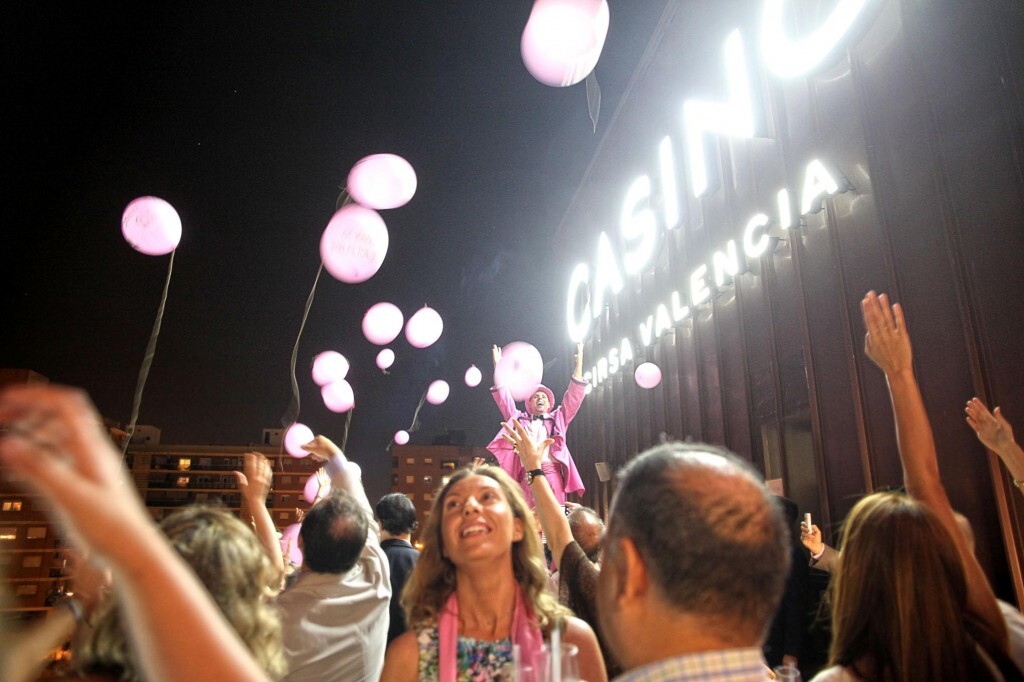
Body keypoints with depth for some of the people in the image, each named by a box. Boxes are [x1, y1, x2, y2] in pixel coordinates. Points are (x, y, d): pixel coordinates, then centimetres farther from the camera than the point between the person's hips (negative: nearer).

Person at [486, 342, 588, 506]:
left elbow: (574, 395, 15)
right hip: (527, 475, 0)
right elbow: (503, 397, 17)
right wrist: (498, 365, 12)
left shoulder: (557, 419, 21)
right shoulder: (519, 419, 22)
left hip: (552, 474, 0)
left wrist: (579, 363, 8)